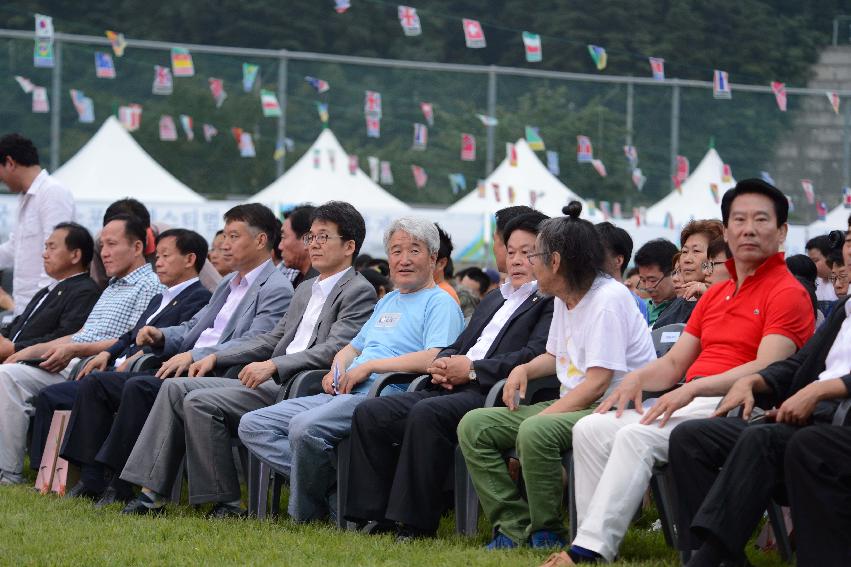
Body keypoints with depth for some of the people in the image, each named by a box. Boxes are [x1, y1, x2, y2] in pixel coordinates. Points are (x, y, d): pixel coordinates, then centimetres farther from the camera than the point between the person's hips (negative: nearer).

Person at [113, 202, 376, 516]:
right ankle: (151, 491, -8)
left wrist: (273, 365, -26)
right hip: (271, 383, 9)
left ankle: (226, 503, -18)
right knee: (175, 388, -3)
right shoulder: (306, 289, 25)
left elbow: (335, 348, -17)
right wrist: (216, 357, 13)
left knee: (200, 402, -23)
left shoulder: (359, 292, -4)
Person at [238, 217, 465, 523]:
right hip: (342, 394, 9)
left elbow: (436, 357, -16)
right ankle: (328, 486, -14)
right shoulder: (387, 302, 29)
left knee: (304, 426, -34)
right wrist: (338, 369, 8)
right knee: (252, 425, -6)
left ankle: (309, 510, -12)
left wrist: (369, 365, -13)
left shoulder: (441, 303, 1)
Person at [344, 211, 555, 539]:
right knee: (369, 413, -8)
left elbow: (533, 356, -13)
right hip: (452, 390, 9)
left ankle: (416, 522, -31)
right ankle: (374, 515, -9)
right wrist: (442, 365, 5)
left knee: (426, 414, -35)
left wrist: (472, 370, -14)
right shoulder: (492, 300, 31)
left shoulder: (550, 303, 2)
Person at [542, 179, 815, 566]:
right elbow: (673, 363, 21)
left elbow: (767, 370, -16)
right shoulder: (716, 294, 24)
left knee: (637, 435, -30)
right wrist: (636, 379, -2)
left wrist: (692, 388, -25)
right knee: (591, 429, -10)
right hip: (690, 401, 8)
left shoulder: (787, 293, -3)